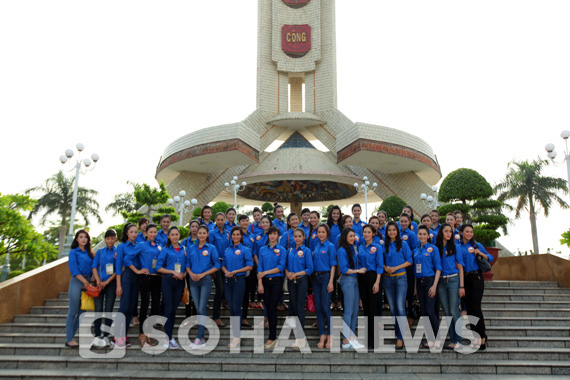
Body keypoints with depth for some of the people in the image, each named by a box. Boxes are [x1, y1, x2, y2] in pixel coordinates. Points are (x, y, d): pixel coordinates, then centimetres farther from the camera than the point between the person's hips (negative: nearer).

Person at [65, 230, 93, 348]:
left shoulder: (89, 253, 16)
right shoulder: (74, 252, 1)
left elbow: (93, 267, 14)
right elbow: (74, 270, -8)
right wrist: (85, 281, -13)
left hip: (88, 283, 6)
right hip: (77, 282, -6)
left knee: (82, 312, 5)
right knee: (73, 311, -5)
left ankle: (70, 336, 14)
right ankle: (69, 339, 0)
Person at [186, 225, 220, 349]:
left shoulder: (211, 248, 0)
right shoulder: (191, 248, 10)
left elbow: (217, 265, -3)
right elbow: (187, 263, 12)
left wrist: (202, 274, -10)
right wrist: (191, 273, -8)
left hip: (206, 280, -4)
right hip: (193, 280, 4)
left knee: (202, 309, -8)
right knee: (198, 309, 7)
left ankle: (200, 338, -8)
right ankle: (201, 338, 13)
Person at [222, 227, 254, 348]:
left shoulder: (245, 250, -2)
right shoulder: (227, 250, 14)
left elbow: (250, 266, -7)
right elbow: (223, 265, 16)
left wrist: (235, 272, -14)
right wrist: (226, 271, -6)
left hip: (239, 280, -5)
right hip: (227, 280, 5)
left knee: (236, 308, -6)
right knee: (231, 308, 8)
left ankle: (237, 337, 0)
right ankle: (234, 335, 17)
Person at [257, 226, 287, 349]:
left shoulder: (282, 250, 1)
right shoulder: (262, 250, 10)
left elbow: (281, 267, -8)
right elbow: (260, 267, 5)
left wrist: (265, 272, -10)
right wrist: (260, 283, -4)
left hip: (277, 281, -3)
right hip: (265, 282, 3)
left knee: (272, 308, -8)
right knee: (268, 308, 4)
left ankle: (272, 338, -5)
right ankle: (273, 335, 14)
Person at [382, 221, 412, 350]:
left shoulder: (403, 244, 1)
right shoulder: (384, 245, 9)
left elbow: (409, 261, -2)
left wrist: (396, 268, -12)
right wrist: (385, 267, -7)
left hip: (400, 277, -4)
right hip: (387, 278, 4)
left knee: (400, 307, -12)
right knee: (392, 308, 7)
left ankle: (400, 337, -9)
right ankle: (398, 333, 17)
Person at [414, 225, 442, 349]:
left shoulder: (433, 248, -4)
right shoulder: (416, 250, 12)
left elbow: (438, 268, -7)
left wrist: (434, 286, -15)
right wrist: (415, 286, 10)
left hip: (430, 280, -6)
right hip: (419, 282, 6)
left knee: (430, 311, -10)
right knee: (424, 311, 6)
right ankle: (430, 340, 13)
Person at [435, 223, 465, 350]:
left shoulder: (455, 246, 4)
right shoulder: (435, 247, 9)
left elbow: (460, 267, 2)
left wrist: (461, 286, -5)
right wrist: (435, 284, 0)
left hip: (453, 280, -3)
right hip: (441, 282, 3)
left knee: (454, 312, -6)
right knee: (446, 312, 5)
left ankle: (458, 341, 0)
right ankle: (452, 340, 12)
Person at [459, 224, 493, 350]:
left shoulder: (477, 245, 5)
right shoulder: (458, 246, 9)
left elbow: (491, 258, 5)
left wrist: (480, 253, -11)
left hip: (476, 277, -3)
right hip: (464, 278, 3)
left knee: (476, 306, -11)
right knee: (469, 307, 4)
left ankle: (482, 338, -9)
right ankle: (476, 337, 12)